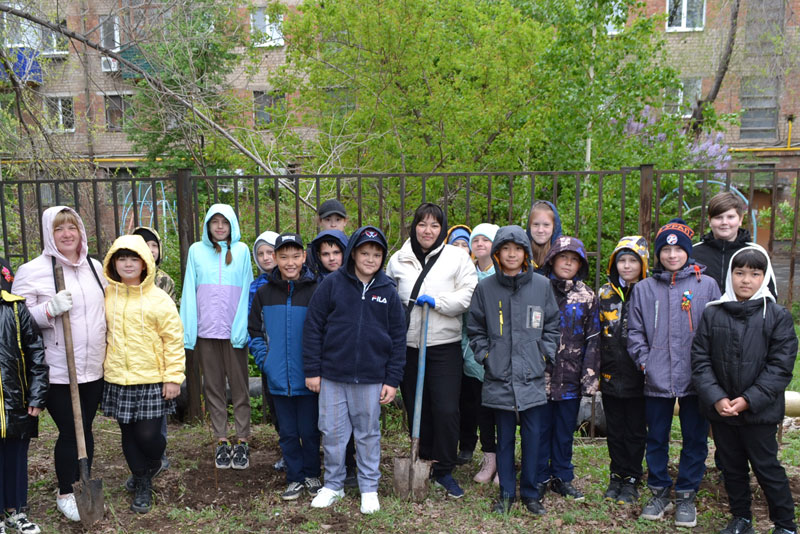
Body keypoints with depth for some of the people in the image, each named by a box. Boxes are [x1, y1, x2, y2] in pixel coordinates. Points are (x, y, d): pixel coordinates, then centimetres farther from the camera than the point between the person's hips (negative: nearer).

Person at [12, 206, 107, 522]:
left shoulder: (94, 267, 8)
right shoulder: (32, 271, -8)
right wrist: (50, 309, -25)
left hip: (93, 369, 5)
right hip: (58, 373, -4)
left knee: (86, 429, 15)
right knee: (70, 432, 4)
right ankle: (66, 494, 25)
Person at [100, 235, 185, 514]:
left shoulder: (159, 298, -7)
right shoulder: (106, 295, 4)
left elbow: (174, 339, -6)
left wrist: (173, 377, -9)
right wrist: (104, 365, 13)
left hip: (152, 380, -3)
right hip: (117, 380, 3)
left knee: (148, 435, -3)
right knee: (130, 435, 10)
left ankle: (152, 467, 32)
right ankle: (142, 484, 30)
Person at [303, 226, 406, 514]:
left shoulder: (388, 291, 2)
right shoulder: (332, 284, -3)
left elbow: (398, 338, 5)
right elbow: (313, 326, -1)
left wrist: (393, 380, 1)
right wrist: (312, 370, -3)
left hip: (371, 378, 1)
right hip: (332, 376, 0)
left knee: (369, 433, 12)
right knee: (332, 432, 9)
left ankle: (369, 488, 27)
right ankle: (333, 485, 28)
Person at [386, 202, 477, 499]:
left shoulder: (458, 257, 1)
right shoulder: (398, 259, 9)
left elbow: (469, 295, -7)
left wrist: (437, 301, -16)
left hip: (444, 345, -3)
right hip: (407, 345, 3)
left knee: (446, 410, -5)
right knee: (416, 408, 12)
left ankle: (444, 471, 12)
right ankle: (424, 463, 29)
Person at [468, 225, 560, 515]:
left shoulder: (542, 285, 3)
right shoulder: (485, 288, 3)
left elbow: (552, 327, 11)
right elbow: (476, 330, 10)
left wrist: (544, 355, 1)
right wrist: (485, 355, 0)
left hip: (533, 377, 0)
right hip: (499, 376, 0)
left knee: (533, 437, 6)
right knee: (504, 437, 9)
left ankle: (530, 492, 23)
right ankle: (506, 493, 23)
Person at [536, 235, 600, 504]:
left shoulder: (587, 296, 7)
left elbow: (593, 340, 6)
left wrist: (590, 377, 0)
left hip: (571, 377, 2)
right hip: (540, 373, -1)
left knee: (565, 429, 11)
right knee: (541, 428, 6)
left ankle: (562, 477, 26)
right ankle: (539, 479, 20)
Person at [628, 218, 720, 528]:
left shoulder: (707, 285, 0)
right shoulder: (644, 288, 5)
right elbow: (635, 331, 8)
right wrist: (645, 361, -3)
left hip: (696, 379, -1)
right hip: (657, 380, 2)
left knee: (694, 439, 9)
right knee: (656, 438, 12)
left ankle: (686, 496, 25)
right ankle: (659, 492, 28)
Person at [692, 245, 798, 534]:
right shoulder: (712, 313, 1)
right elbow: (700, 359, -2)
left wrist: (748, 400, -15)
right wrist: (716, 398, -13)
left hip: (760, 412, -3)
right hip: (720, 411, 3)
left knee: (767, 468, 7)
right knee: (732, 467, 16)